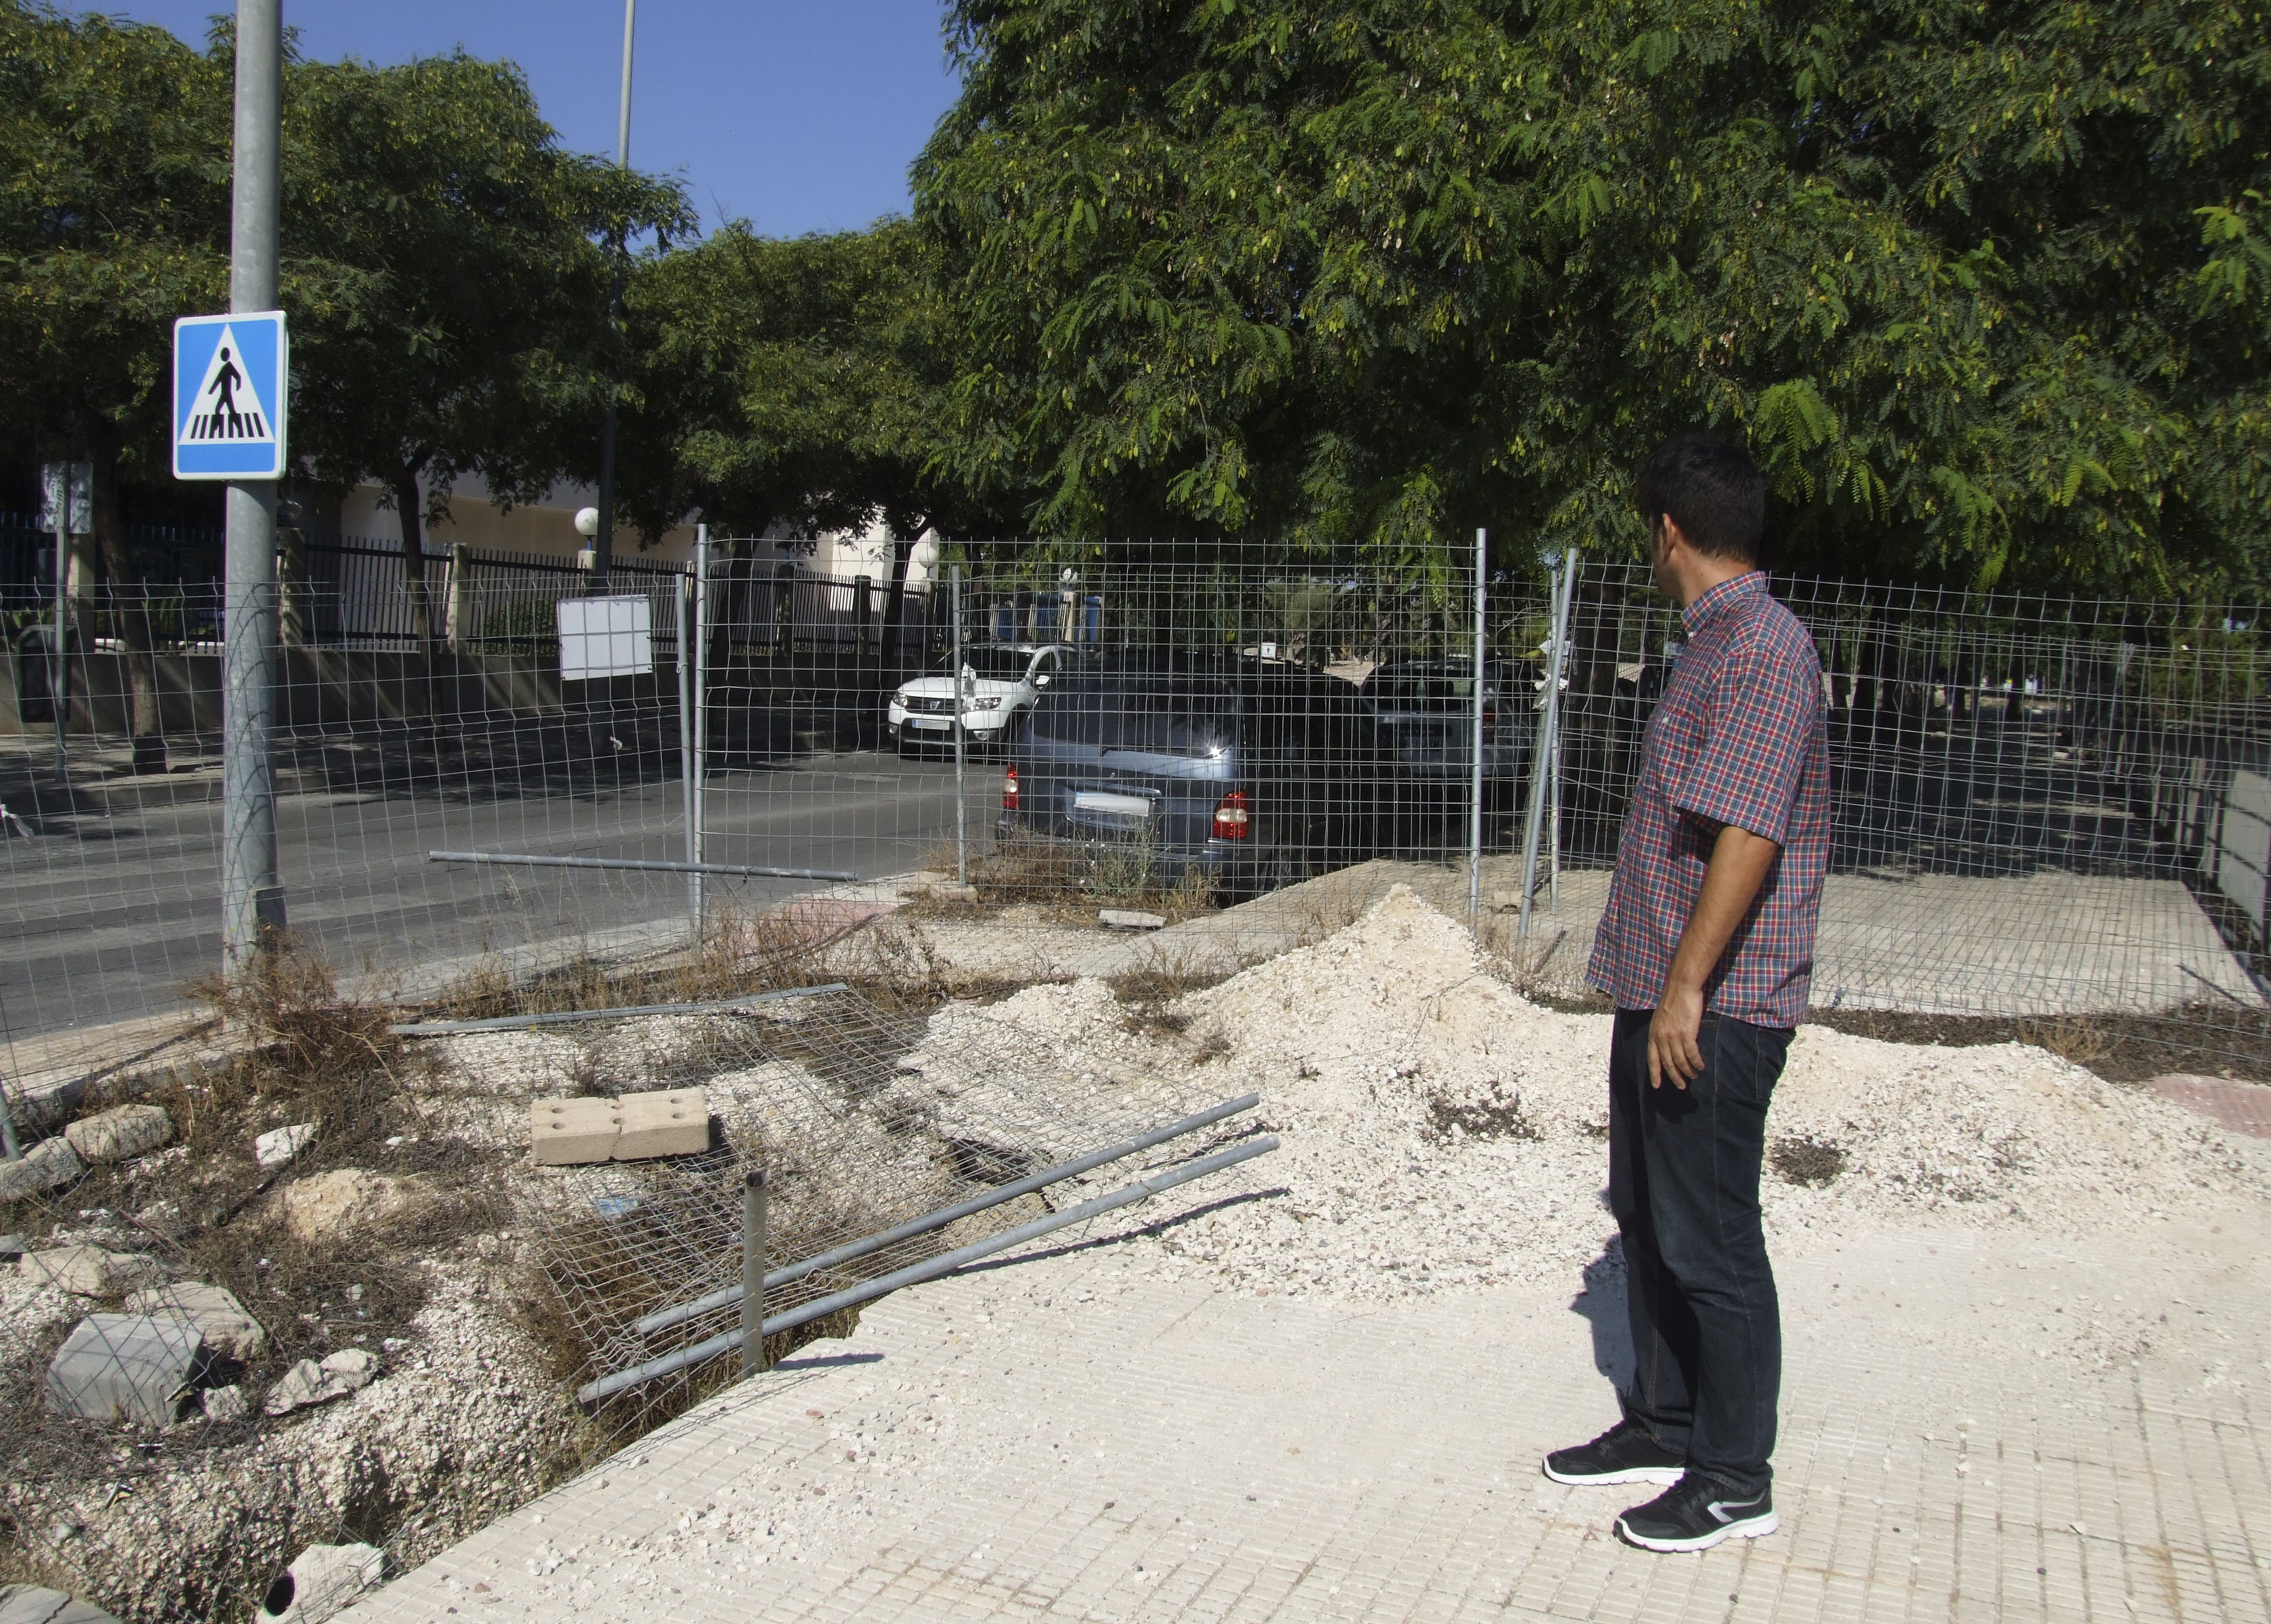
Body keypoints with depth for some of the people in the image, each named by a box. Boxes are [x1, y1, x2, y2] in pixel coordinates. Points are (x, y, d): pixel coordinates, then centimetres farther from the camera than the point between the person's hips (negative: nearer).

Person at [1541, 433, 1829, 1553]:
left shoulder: (1766, 650, -18)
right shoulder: (1714, 645, 15)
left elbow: (1749, 839, -25)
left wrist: (1687, 988, -24)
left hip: (1714, 1008, -10)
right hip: (1659, 993, 10)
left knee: (1710, 1240, 1)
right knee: (1647, 1218, 18)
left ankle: (1735, 1478, 15)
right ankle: (1663, 1425, 33)